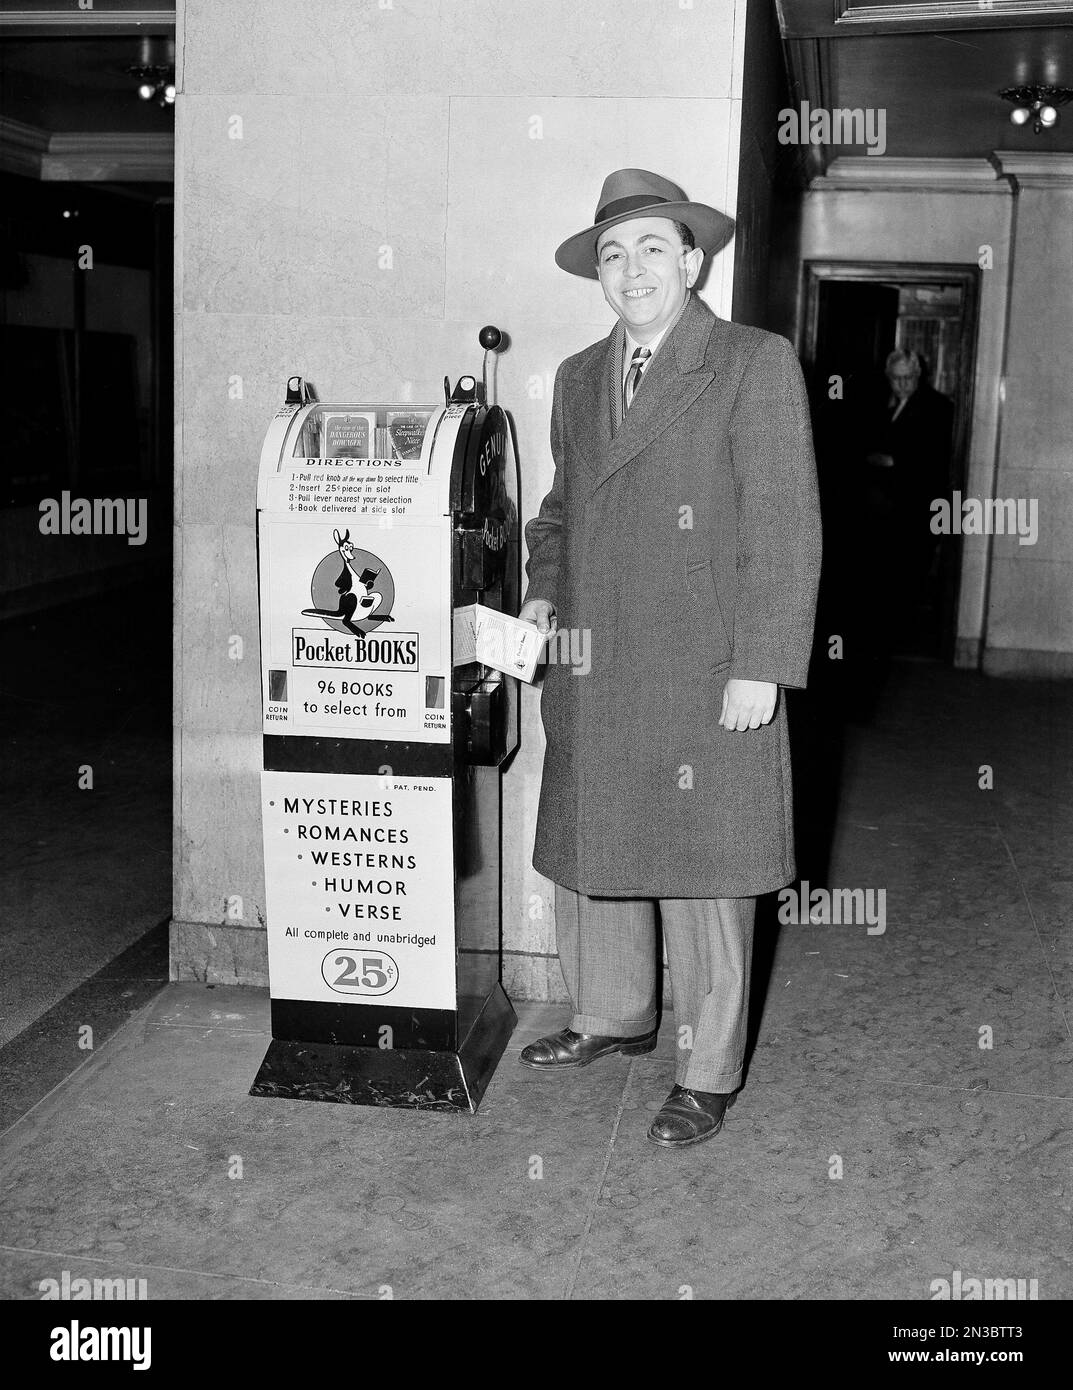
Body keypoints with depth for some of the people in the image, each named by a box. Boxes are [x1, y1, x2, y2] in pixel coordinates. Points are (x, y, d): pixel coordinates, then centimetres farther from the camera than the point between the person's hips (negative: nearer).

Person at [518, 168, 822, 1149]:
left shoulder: (757, 366, -6)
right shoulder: (579, 378, 14)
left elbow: (786, 528, -10)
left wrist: (760, 668, -15)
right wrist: (543, 591, 7)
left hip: (706, 685, -6)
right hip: (591, 681, 6)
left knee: (701, 880, 3)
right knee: (589, 855, 16)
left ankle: (709, 1075, 20)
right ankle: (613, 1017, 39)